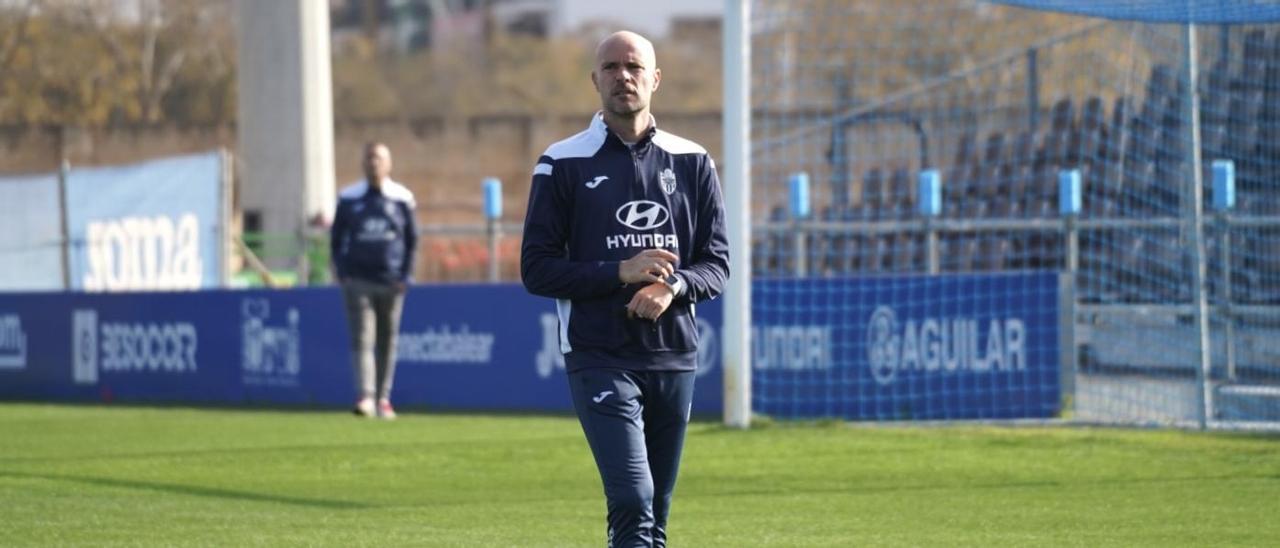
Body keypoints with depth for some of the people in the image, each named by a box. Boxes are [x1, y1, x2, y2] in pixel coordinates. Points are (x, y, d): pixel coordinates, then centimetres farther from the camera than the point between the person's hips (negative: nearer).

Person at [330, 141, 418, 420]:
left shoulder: (402, 198, 5)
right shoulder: (349, 198, 4)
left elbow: (412, 240, 10)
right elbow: (336, 238, 10)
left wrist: (405, 276, 0)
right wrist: (342, 274, -1)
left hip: (391, 283, 1)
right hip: (358, 281, -1)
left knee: (387, 342, 6)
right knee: (362, 340, -12)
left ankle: (383, 399, 15)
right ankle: (365, 397, -21)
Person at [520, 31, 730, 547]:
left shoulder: (691, 161, 9)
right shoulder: (563, 163, 1)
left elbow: (716, 263, 9)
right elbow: (536, 269, -2)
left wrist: (673, 287, -13)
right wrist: (620, 272, -15)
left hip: (675, 358, 4)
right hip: (599, 359, -4)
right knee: (633, 505, -18)